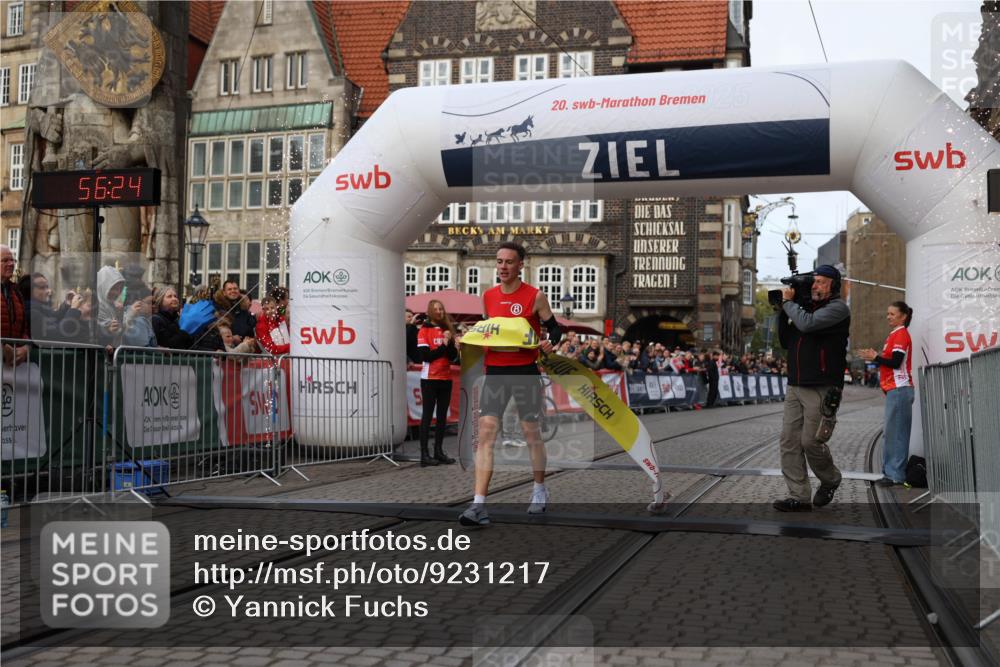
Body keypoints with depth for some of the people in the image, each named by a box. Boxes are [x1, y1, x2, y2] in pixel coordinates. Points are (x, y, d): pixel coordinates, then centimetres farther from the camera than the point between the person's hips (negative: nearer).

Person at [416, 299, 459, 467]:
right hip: (429, 378, -5)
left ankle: (439, 451, 12)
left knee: (442, 415, 6)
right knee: (428, 415, -4)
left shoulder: (447, 330, 10)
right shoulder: (424, 330, -3)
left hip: (445, 378, 5)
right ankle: (424, 454, -4)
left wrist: (450, 343, -11)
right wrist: (443, 346, -10)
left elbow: (453, 357, 5)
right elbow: (426, 355, -13)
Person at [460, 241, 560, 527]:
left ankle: (539, 492, 32)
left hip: (525, 371, -3)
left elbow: (554, 327, 3)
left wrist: (550, 342, -18)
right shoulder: (488, 296, 8)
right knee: (485, 432, -9)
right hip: (495, 371, 3)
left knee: (531, 432, 9)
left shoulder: (535, 296, -4)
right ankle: (478, 506, -13)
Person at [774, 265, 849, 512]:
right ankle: (799, 496, 4)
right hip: (795, 387, 7)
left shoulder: (838, 308, -5)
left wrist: (789, 302, -5)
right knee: (789, 441, 0)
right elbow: (785, 341, 19)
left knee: (811, 442, -5)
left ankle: (830, 480, 23)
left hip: (821, 389, -7)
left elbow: (807, 324, -21)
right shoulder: (807, 307, 18)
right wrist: (783, 311, 7)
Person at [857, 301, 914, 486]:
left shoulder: (900, 334, -9)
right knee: (892, 433, 10)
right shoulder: (896, 334, 20)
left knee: (894, 433, -10)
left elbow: (896, 362, -16)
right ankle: (892, 473, 13)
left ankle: (895, 475, -8)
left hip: (899, 390, -10)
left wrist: (875, 357, -10)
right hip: (896, 389, 10)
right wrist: (876, 356, 10)